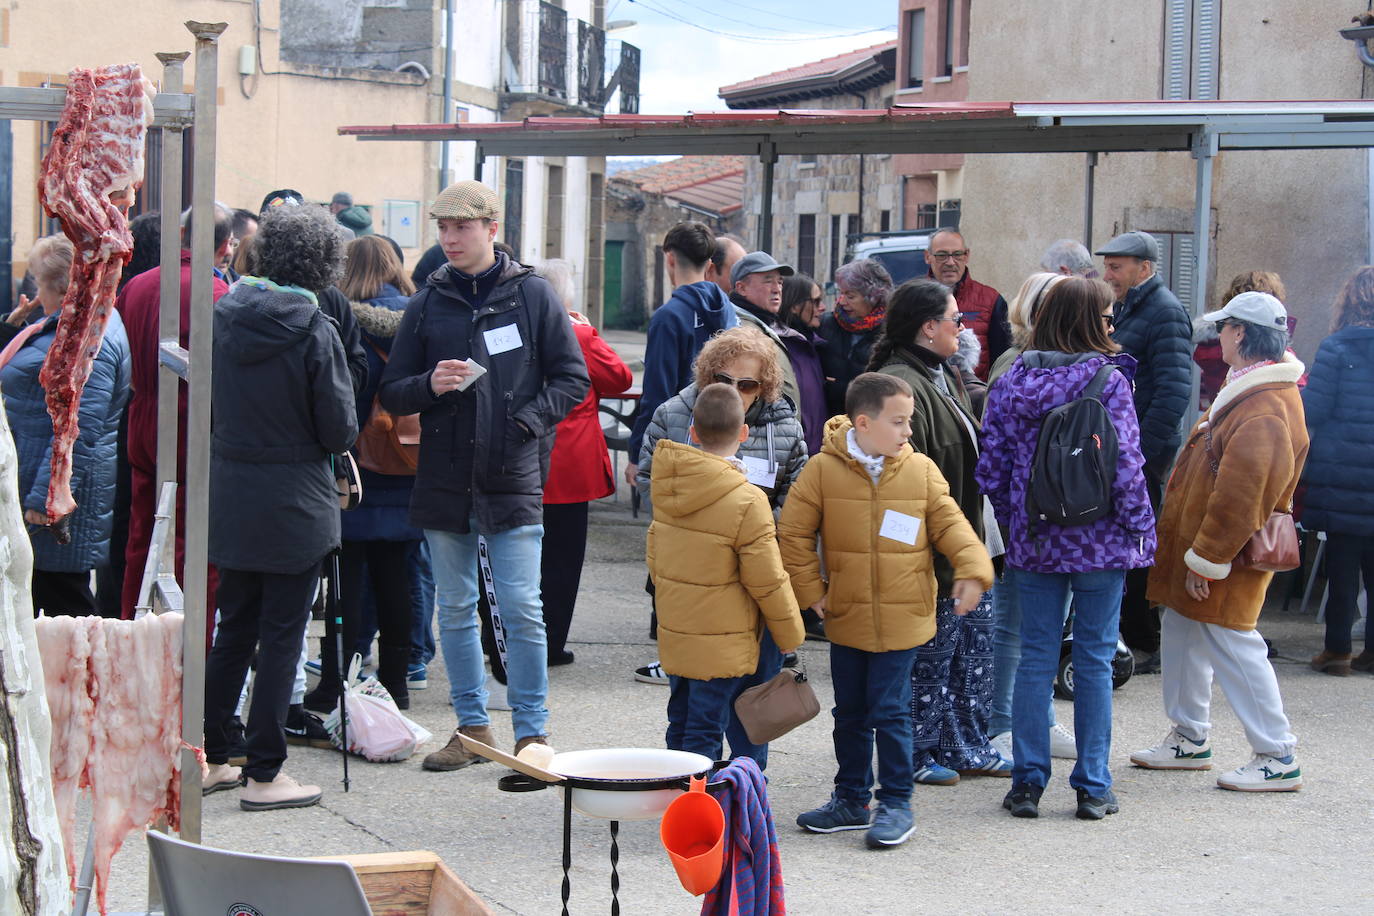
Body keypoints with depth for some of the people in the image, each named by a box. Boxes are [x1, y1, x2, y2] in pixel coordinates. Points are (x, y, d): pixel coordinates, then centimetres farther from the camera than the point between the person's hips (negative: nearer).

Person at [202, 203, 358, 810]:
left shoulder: (222, 315, -1)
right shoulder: (315, 331, -16)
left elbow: (208, 401, 10)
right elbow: (340, 430, -12)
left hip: (230, 497, 5)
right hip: (294, 504, -5)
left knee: (233, 630, 17)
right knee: (282, 636, 3)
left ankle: (209, 759, 22)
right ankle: (263, 775, 8)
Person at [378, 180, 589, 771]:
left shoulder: (532, 295, 2)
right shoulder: (427, 304, 9)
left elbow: (573, 379, 3)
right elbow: (392, 393, 9)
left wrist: (530, 419, -11)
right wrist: (430, 386, -12)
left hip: (513, 479, -3)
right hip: (444, 479, 3)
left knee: (521, 608, -5)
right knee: (454, 609, 10)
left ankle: (532, 730, 4)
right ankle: (472, 726, 20)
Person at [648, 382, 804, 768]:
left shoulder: (667, 489, 1)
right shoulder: (746, 501, -20)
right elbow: (768, 581, -14)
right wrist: (791, 635, 0)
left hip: (674, 638, 7)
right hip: (724, 646, -6)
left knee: (682, 731, 17)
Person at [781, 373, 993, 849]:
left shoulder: (921, 470, -2)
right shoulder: (823, 470, -6)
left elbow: (949, 524, 2)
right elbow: (793, 532, 0)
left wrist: (972, 568, -13)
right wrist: (810, 590, -3)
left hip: (902, 619, -1)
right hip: (845, 618, 1)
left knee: (890, 711, -2)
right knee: (850, 714, 14)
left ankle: (896, 803, 10)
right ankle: (851, 799, 28)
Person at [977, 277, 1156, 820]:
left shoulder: (1011, 383, 1)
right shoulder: (1108, 382, -10)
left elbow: (991, 469, 1)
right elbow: (1125, 464, -13)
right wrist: (1140, 529, -2)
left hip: (1033, 544, 3)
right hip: (1100, 542, -3)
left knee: (1035, 659, 9)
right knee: (1094, 661, 5)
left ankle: (1027, 783, 10)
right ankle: (1093, 788, 10)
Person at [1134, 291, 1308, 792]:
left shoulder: (1263, 411, -25)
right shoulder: (1251, 390, 10)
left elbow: (1239, 496, -27)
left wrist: (1207, 559, -22)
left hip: (1225, 559, -10)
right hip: (1195, 544, 10)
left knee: (1233, 647, -5)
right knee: (1182, 636, 18)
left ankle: (1278, 759, 3)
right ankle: (1189, 738, 31)